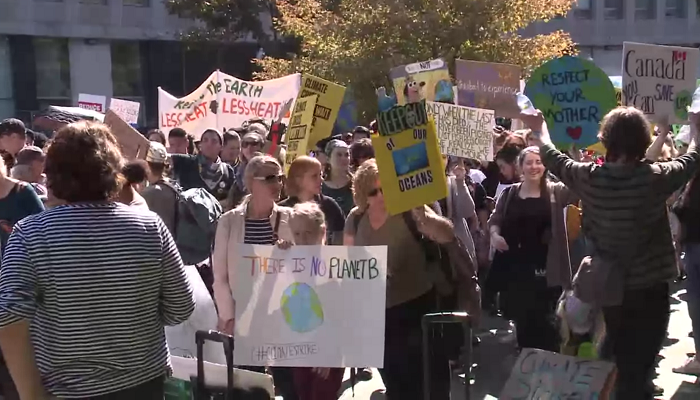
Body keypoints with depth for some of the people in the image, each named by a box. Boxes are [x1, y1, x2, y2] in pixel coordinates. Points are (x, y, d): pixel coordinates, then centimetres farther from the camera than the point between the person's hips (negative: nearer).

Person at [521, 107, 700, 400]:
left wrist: (540, 131, 29)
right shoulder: (655, 177, -16)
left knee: (614, 361, 24)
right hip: (649, 288, -4)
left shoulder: (589, 177, -9)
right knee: (638, 368, 3)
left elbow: (555, 160, 10)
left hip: (611, 287, 4)